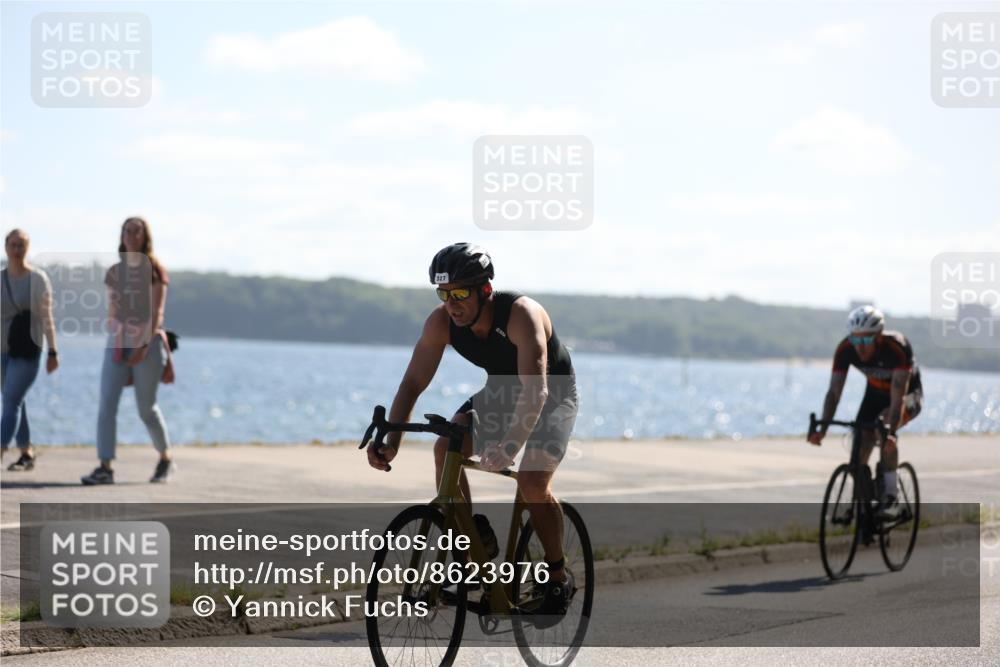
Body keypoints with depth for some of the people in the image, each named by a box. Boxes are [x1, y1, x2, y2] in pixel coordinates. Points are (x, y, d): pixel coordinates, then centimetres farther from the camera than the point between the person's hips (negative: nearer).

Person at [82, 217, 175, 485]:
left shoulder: (154, 270, -2)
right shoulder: (114, 273, 11)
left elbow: (156, 311, -10)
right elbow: (112, 312, 15)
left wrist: (144, 346, -20)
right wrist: (113, 346, 12)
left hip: (147, 344, -4)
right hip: (117, 344, 4)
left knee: (146, 408, 2)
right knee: (106, 404, -10)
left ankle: (165, 459, 25)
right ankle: (105, 468, -13)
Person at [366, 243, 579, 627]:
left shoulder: (521, 315, -36)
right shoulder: (442, 322, -21)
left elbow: (536, 389, -45)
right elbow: (413, 382, -19)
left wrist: (510, 444, -59)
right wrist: (390, 441, -34)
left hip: (553, 394, -5)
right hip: (501, 391, 5)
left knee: (532, 483, -24)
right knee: (445, 449, -21)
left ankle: (558, 577, -3)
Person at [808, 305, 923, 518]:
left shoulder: (898, 347, -37)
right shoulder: (845, 350, -25)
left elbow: (897, 396, -42)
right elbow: (834, 391, -26)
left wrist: (891, 432, -54)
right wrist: (821, 429, -38)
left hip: (909, 394, -4)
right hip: (876, 392, 4)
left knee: (884, 425, -34)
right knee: (859, 449, -12)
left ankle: (890, 496, -26)